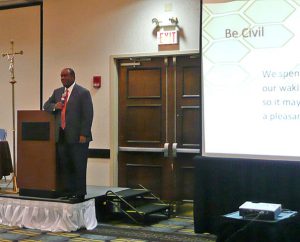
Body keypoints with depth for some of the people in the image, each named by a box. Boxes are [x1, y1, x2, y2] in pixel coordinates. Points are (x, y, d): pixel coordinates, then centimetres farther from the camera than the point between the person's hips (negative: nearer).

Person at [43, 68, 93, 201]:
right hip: (61, 135, 6)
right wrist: (54, 106, -3)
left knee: (79, 166, 0)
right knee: (63, 165, 7)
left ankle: (79, 193, 7)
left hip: (77, 136, -6)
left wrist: (83, 134, -14)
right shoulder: (57, 92, 16)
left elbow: (88, 115, -8)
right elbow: (46, 106, 21)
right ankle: (66, 191, 15)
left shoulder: (83, 93, -3)